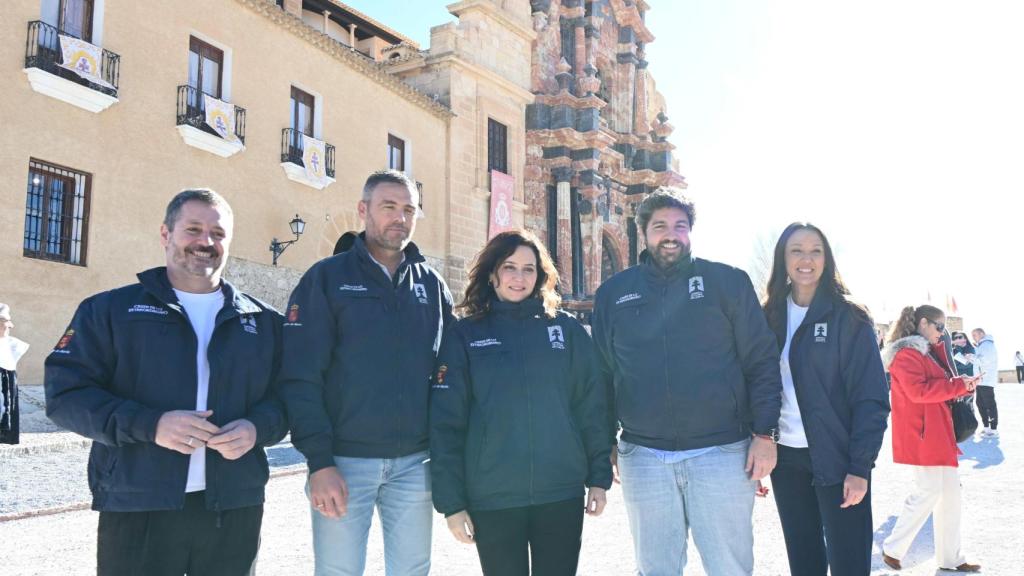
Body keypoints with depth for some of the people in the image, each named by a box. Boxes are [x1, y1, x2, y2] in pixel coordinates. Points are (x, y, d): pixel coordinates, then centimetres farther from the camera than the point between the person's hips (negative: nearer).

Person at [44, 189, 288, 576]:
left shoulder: (264, 321, 12)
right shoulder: (111, 310, 6)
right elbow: (65, 392, -2)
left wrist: (257, 428, -14)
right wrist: (150, 425, -16)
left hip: (235, 509, 2)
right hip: (137, 510, -2)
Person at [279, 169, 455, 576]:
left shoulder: (431, 284, 10)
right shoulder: (327, 278, -1)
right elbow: (301, 377, -7)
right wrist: (319, 461, -13)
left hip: (414, 462, 3)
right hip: (344, 460, -3)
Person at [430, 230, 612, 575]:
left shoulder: (568, 330, 5)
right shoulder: (464, 336, 1)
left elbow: (592, 408, 6)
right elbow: (446, 422, -3)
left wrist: (599, 476, 3)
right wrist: (451, 500, -6)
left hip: (562, 493, 1)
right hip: (492, 499, -1)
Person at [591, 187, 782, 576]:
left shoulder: (728, 282, 2)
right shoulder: (613, 294, 8)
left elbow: (762, 361, 1)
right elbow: (603, 374, 12)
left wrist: (764, 433, -6)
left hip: (722, 453, -2)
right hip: (643, 457, 2)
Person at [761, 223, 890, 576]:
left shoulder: (848, 318, -4)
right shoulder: (769, 318, 6)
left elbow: (872, 397, -8)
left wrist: (860, 466, -14)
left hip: (837, 460, -3)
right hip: (786, 458, 4)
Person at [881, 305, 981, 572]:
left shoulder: (930, 352, 19)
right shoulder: (907, 354, -13)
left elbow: (940, 388, 21)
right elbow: (918, 390, -24)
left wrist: (964, 385, 2)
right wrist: (957, 385, -18)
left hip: (939, 432, 10)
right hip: (921, 433, -10)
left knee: (950, 490, 11)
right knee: (928, 491, -7)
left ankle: (950, 558, 19)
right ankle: (892, 549, 5)